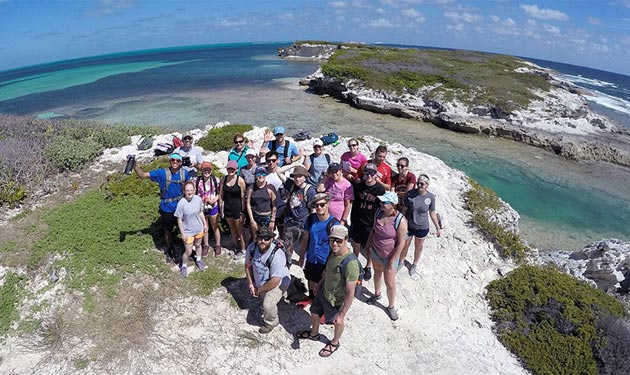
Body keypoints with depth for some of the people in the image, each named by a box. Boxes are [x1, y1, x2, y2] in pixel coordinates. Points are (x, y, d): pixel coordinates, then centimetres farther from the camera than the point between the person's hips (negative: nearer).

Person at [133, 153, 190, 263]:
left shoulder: (184, 173, -8)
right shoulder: (162, 173, -13)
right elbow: (143, 175, -14)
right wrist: (135, 166, -30)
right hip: (167, 209, 0)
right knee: (167, 231, 17)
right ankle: (170, 251, 42)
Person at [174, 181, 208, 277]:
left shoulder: (198, 199, -14)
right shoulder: (181, 203, -25)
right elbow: (179, 220, -16)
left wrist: (205, 224, 8)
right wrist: (182, 233, -13)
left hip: (199, 229, 4)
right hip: (188, 232, -4)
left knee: (198, 245, 26)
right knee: (188, 252, 5)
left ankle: (198, 259, 54)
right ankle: (183, 265, 34)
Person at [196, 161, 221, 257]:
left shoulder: (215, 180, -12)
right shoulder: (197, 180, -10)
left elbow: (219, 192, -5)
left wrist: (215, 199, -21)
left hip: (213, 207, -1)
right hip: (201, 208, 1)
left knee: (215, 227, 15)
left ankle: (218, 245, 34)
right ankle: (206, 245, 38)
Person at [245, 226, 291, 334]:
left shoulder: (277, 255, -37)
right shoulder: (252, 247, -20)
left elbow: (275, 281, -33)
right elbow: (248, 266, -4)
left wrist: (259, 290, -20)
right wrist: (251, 285, -7)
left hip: (278, 283, -6)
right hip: (261, 282, 6)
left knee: (268, 304, -20)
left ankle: (271, 323, 10)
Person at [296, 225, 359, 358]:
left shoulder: (350, 263, -38)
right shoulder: (334, 252, -15)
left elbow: (350, 293, -31)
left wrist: (342, 314, -25)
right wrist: (320, 283, 20)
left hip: (335, 301, -7)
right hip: (323, 292, 7)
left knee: (338, 322, 22)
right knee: (314, 313, 27)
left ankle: (334, 343, 53)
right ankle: (314, 333, 59)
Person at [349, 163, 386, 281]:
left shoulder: (380, 189, -14)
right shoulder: (358, 186, -3)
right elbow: (354, 203, 7)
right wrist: (352, 220, 9)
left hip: (371, 223, -3)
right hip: (357, 221, 3)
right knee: (356, 243, 19)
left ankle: (368, 267, 32)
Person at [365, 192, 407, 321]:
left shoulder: (400, 220, -28)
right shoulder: (379, 212, -11)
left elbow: (401, 243, -21)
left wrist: (392, 262, -18)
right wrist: (368, 244, 12)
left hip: (389, 256, -5)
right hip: (375, 251, 5)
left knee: (390, 283, 7)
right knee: (377, 272, 27)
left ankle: (391, 307, 31)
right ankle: (377, 294, 53)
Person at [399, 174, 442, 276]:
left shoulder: (431, 197, -13)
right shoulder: (410, 194, -17)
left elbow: (432, 213, -2)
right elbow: (404, 209, -8)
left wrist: (438, 228, 2)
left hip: (422, 227, 1)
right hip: (408, 225, 0)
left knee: (419, 247, 20)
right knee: (405, 245, 18)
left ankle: (414, 265, 46)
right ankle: (401, 262, 44)